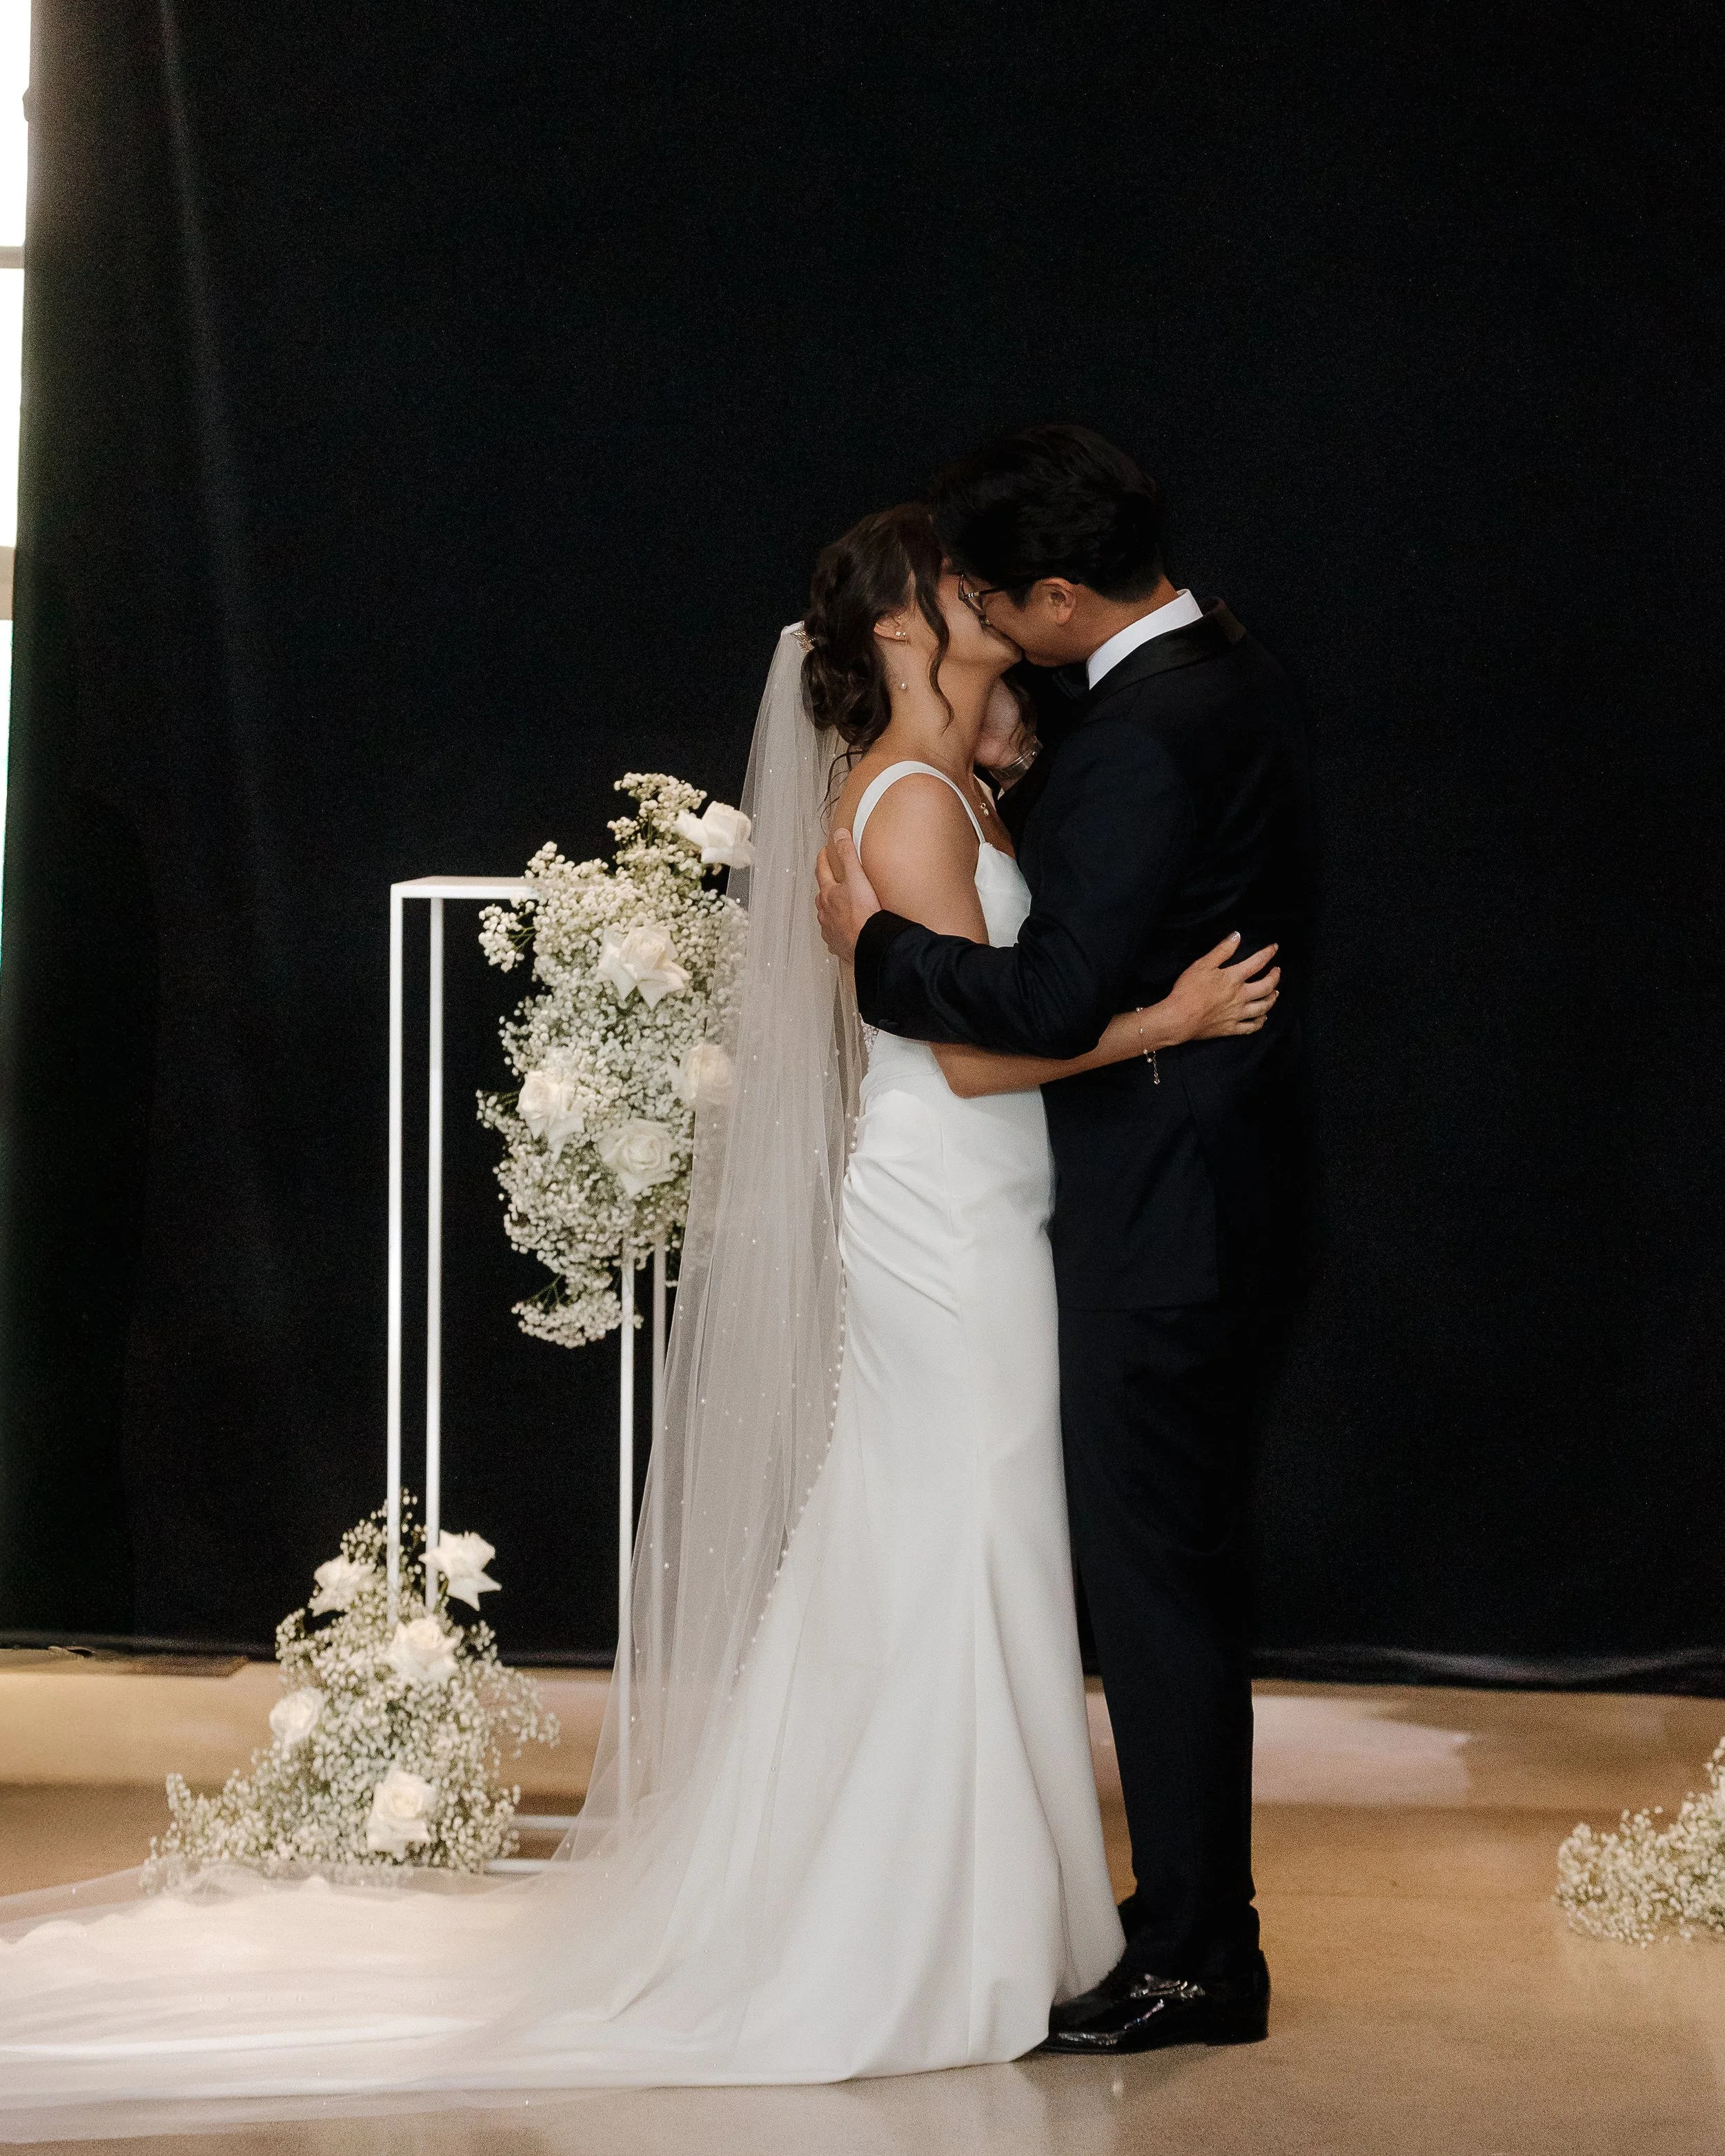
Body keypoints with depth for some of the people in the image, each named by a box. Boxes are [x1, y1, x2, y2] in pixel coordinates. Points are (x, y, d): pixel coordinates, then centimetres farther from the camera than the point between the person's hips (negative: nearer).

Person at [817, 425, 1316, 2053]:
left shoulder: (1135, 742, -23)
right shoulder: (1230, 671, 8)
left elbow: (1058, 1002, -27)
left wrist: (881, 948, -13)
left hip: (1160, 1214, -10)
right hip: (1224, 1172, 10)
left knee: (1156, 1572, -1)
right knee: (1179, 1561, 17)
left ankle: (1192, 1963, 8)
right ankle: (1196, 1906, 28)